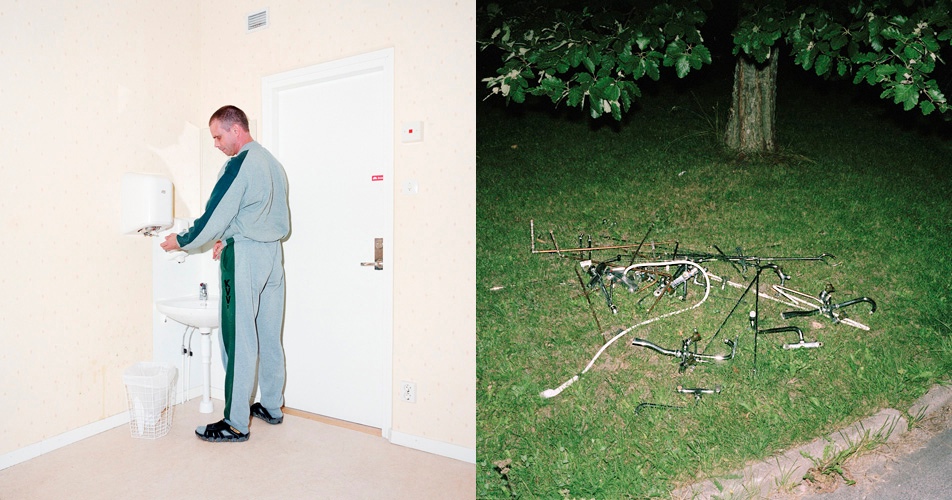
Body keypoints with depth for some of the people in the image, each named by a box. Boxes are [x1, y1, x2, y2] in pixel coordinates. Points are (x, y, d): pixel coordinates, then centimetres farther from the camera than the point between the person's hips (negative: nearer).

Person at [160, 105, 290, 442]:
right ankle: (272, 406, 23)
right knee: (269, 335, 13)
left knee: (239, 339, -3)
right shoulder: (272, 161, 15)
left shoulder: (239, 164, -12)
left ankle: (236, 423, 5)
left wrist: (180, 242, 2)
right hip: (273, 253, 9)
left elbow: (215, 215, -12)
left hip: (245, 255, -9)